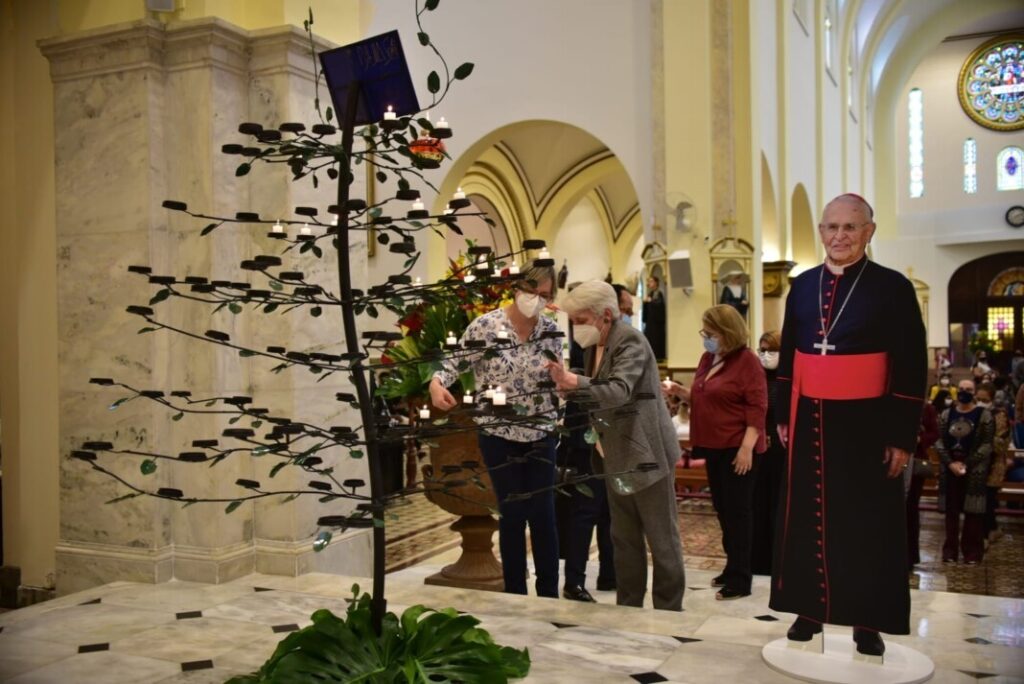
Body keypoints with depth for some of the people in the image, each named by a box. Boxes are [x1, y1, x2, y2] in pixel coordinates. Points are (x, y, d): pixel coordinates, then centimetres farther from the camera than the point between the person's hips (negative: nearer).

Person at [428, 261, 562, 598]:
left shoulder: (550, 330, -1)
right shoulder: (486, 325, -11)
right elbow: (455, 362, -7)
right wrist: (437, 383, -25)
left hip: (540, 435, 3)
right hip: (499, 435, -3)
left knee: (543, 515, 6)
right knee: (513, 515, 5)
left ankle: (549, 595, 21)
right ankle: (516, 594, 21)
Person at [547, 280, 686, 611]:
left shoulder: (631, 341, -18)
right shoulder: (593, 346, 8)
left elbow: (618, 391, -33)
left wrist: (572, 381, -45)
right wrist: (568, 387, -6)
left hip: (645, 453, -8)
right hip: (616, 456, 8)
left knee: (662, 538, 4)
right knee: (624, 539, 15)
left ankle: (669, 613, 15)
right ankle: (628, 607, 27)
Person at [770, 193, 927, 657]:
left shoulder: (892, 287, -6)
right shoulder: (802, 286, 7)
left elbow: (911, 369, -6)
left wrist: (902, 436, -9)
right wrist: (783, 416, 11)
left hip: (865, 424, -4)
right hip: (810, 423, 4)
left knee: (867, 525, 6)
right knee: (808, 520, 10)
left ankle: (868, 621, 19)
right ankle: (809, 608, 24)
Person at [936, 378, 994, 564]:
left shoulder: (984, 415, -1)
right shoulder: (947, 414, 9)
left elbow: (987, 445, -6)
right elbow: (940, 441, 5)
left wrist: (966, 464, -13)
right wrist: (950, 463, -9)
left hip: (975, 471, -3)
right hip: (950, 469, 3)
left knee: (973, 513, -1)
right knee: (951, 510, 5)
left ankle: (972, 552, 7)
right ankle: (950, 550, 12)